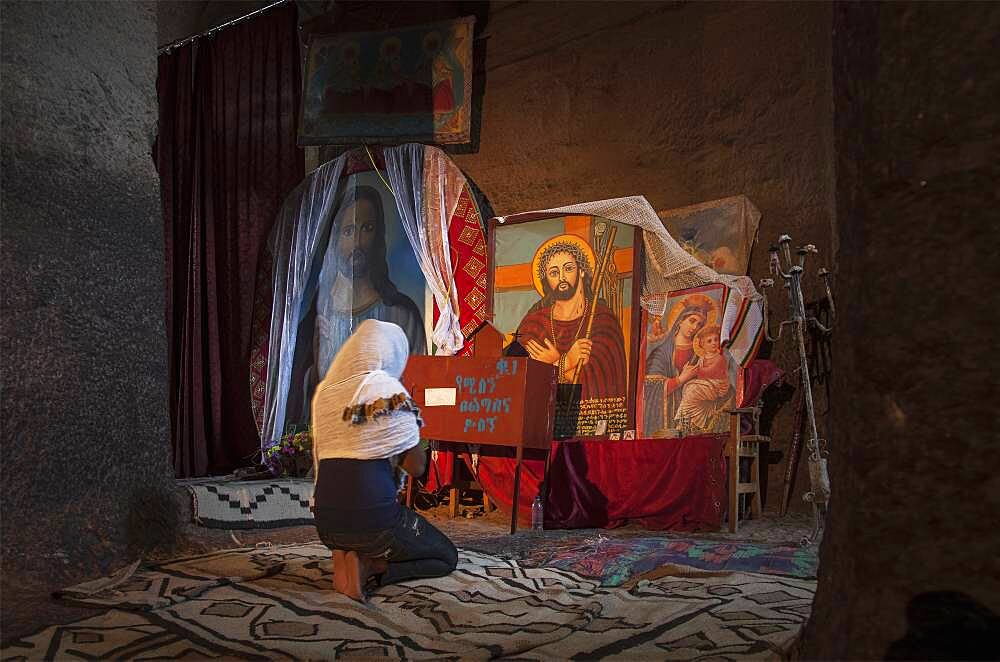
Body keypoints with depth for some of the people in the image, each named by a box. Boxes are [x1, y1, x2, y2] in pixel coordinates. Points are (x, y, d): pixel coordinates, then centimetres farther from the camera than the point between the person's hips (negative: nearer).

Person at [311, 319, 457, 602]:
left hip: (326, 522, 7)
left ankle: (346, 558, 5)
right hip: (373, 519, -7)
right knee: (447, 557, 16)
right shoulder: (389, 391, -10)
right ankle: (367, 568, -5)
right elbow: (416, 466, -7)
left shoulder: (324, 391, 8)